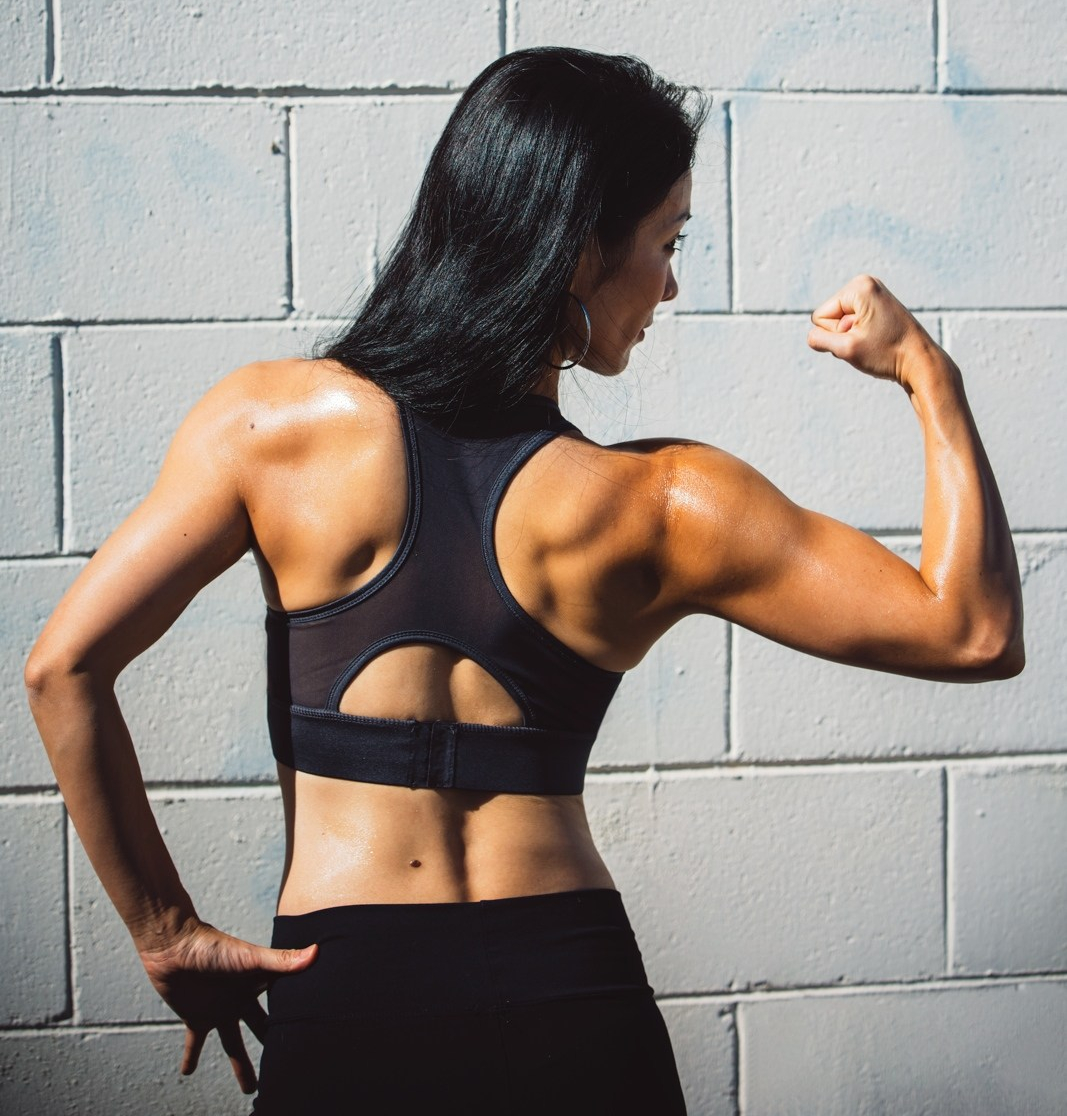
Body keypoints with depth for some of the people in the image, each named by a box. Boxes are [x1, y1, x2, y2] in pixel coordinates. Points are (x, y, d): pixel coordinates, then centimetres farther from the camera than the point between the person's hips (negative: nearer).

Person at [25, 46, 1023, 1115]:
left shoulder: (270, 421, -7)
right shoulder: (663, 507, -9)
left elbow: (63, 667, -10)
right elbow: (975, 633, -5)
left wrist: (167, 931, 0)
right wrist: (927, 373, 6)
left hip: (341, 1000, 1)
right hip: (574, 994, 0)